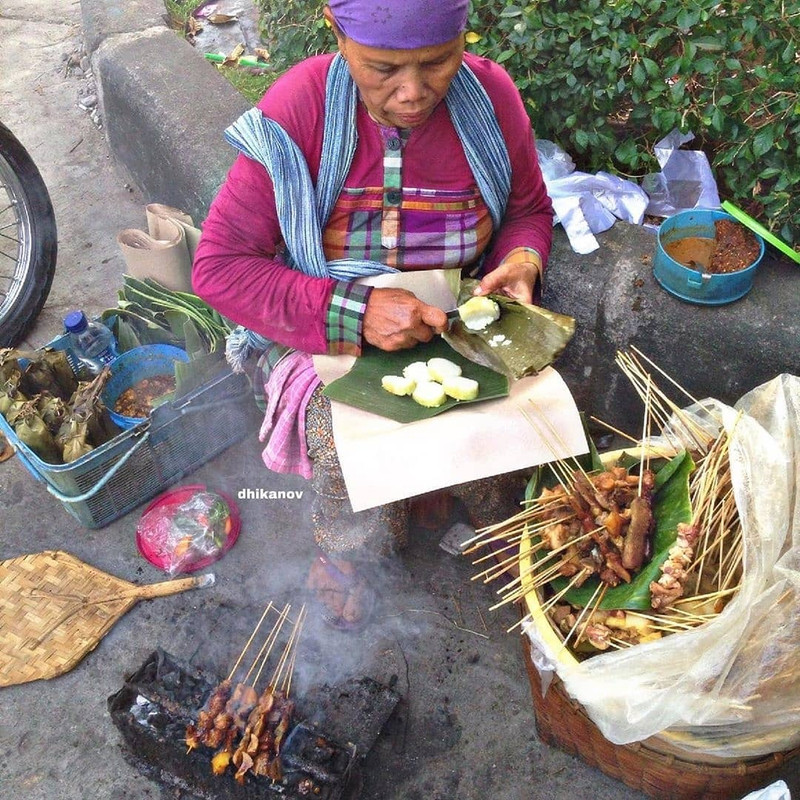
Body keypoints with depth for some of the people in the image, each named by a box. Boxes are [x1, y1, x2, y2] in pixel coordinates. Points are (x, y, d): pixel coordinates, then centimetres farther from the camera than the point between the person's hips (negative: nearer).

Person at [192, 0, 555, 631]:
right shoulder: (298, 108, -19)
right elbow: (219, 266, -19)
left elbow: (530, 210, 9)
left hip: (456, 323, 3)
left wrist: (522, 262, -15)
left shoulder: (490, 94, -9)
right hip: (325, 335, -2)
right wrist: (354, 311, -30)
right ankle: (346, 561, 9)